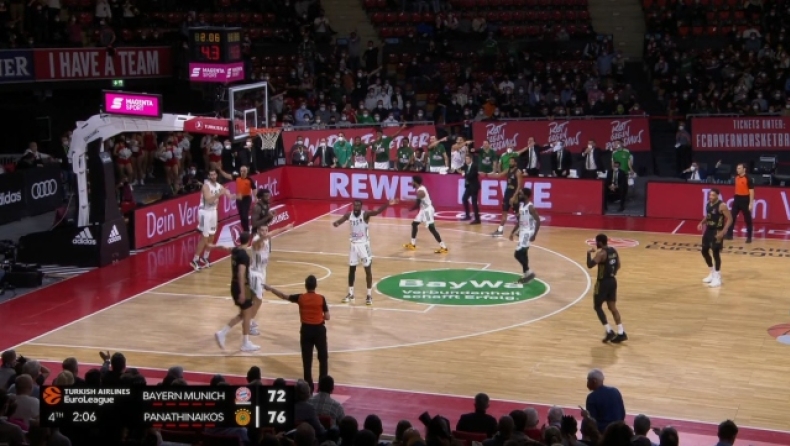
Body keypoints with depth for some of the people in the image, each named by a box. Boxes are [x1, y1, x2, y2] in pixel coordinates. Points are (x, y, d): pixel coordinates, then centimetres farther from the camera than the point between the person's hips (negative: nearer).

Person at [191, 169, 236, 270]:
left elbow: (229, 196, 9)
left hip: (213, 211, 8)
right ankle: (195, 260, -2)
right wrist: (218, 194, -37)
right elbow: (208, 200, -29)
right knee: (204, 237, -8)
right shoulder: (206, 186, -17)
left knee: (211, 236, 13)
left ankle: (205, 258, 26)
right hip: (205, 212, -8)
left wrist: (234, 196, -12)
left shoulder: (219, 186, 5)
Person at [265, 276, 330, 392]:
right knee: (323, 358, 12)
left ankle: (309, 384, 11)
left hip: (306, 330, 1)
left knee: (307, 359, 9)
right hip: (319, 329, -1)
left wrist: (270, 289, 19)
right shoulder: (321, 298, -11)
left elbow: (284, 296, 6)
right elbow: (327, 317, -9)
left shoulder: (300, 298, -6)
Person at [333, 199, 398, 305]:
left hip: (364, 244, -4)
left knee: (368, 269, 0)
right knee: (351, 269, 11)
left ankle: (369, 295, 7)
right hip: (354, 245, 4)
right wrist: (336, 223, -29)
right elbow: (340, 221, -3)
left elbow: (377, 211, -31)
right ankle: (350, 294, 23)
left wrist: (387, 204, -49)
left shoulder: (365, 214, -16)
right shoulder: (349, 215, -2)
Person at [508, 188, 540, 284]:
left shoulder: (530, 207, -19)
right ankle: (526, 274, 23)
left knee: (518, 254, -13)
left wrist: (534, 235, -24)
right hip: (522, 231, 10)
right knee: (523, 253, 14)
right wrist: (513, 232, 17)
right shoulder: (521, 205, 8)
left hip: (528, 232, -10)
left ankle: (528, 272, -4)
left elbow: (538, 221, -21)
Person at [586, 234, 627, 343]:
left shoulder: (601, 253, -20)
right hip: (612, 281, 8)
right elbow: (618, 265, 16)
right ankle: (621, 333, 7)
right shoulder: (614, 251, 6)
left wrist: (589, 253, -12)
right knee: (612, 307, 13)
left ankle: (609, 332, 0)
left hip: (603, 282, -8)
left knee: (598, 307, 6)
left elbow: (590, 265, -28)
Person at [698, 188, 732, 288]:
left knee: (716, 253, -8)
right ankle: (713, 273, 30)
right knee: (704, 251, 13)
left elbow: (730, 219, -20)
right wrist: (702, 223, 4)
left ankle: (717, 278, 1)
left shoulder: (722, 206, -19)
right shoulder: (708, 204, 6)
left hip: (717, 231, -9)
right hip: (708, 230, 9)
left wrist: (723, 232, -27)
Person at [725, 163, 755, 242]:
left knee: (747, 219, 2)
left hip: (745, 200, -7)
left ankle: (749, 237, 9)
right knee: (732, 217, 8)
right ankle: (729, 234, 17)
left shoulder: (748, 179, -14)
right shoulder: (736, 177, 7)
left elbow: (751, 191, -14)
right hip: (737, 199, 7)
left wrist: (751, 203, -18)